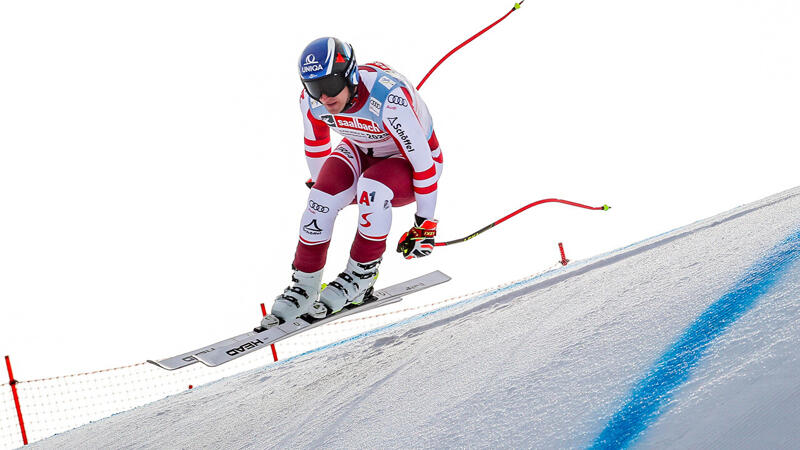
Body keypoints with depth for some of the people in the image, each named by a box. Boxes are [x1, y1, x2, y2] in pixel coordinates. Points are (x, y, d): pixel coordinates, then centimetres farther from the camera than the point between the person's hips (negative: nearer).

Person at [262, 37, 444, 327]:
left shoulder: (388, 98, -38)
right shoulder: (312, 99, -20)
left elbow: (422, 159, -29)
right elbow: (315, 146, 3)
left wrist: (425, 223, -22)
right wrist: (319, 183, 18)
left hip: (408, 162, -5)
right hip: (364, 151, 5)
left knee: (371, 188, -36)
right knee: (323, 196, -24)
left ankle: (362, 274, -16)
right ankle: (304, 286, -9)